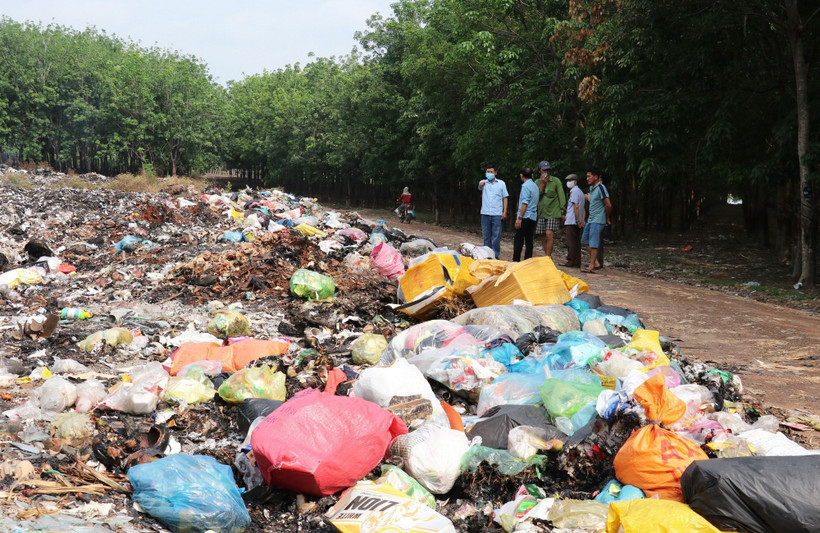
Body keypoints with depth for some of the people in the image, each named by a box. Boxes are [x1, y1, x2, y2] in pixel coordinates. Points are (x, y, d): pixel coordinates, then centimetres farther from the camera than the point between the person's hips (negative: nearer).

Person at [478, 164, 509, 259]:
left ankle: (496, 255, 3)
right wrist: (480, 185, -43)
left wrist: (505, 212, -2)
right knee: (486, 236, 7)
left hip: (497, 213, -2)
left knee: (496, 236, -3)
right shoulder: (483, 182, 7)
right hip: (485, 213, 2)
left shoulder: (501, 183, 6)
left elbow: (505, 198, 7)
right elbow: (480, 186, -18)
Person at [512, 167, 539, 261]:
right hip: (533, 217, 8)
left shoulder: (525, 186, -12)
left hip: (525, 217, -8)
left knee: (518, 240, -5)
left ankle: (516, 260, -6)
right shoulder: (535, 186, 14)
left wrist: (519, 218, -19)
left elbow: (525, 203, -18)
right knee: (529, 240, 8)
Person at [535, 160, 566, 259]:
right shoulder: (537, 182, 12)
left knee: (549, 235, -18)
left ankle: (548, 258, -16)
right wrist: (542, 184, -8)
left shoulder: (556, 181, 2)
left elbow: (561, 197, 1)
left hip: (553, 213, -4)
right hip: (541, 213, 4)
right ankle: (548, 257, 15)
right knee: (543, 238, 4)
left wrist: (562, 211, -5)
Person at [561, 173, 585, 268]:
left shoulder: (574, 191, -10)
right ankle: (577, 263, 8)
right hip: (577, 222, 10)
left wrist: (577, 220, -19)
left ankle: (570, 262, -7)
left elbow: (576, 207, -17)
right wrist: (581, 220, 20)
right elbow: (582, 209, 21)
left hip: (571, 222, -10)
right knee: (576, 242, 8)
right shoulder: (580, 192, 21)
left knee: (571, 243, -7)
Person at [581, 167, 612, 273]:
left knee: (593, 244, -8)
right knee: (586, 241, 12)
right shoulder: (591, 188, 13)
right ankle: (596, 263, 17)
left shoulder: (600, 188, -15)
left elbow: (608, 205, -16)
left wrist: (607, 218, -6)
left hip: (598, 221, -10)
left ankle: (592, 267, -4)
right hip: (591, 220, 10)